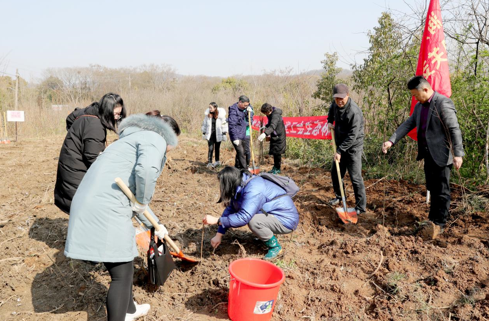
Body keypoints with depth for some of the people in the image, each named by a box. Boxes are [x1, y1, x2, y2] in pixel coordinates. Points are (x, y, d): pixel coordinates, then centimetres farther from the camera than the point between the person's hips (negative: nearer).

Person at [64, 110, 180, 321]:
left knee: (122, 267, 26)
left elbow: (133, 193, 31)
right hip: (106, 209, -10)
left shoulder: (137, 139, 28)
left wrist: (155, 224, 35)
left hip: (91, 204, 10)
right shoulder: (154, 139, -1)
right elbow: (146, 170, -25)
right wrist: (142, 202, -7)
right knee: (122, 273, 4)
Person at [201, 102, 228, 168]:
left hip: (218, 134, -1)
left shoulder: (221, 114, -7)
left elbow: (224, 124, 0)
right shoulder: (207, 114, -1)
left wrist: (224, 133, -2)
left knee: (217, 148, 12)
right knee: (211, 148, -8)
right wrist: (204, 132, 11)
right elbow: (204, 124, 10)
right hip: (210, 134, 1)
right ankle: (209, 162, -8)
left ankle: (217, 161, 28)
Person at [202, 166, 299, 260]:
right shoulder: (241, 186, 1)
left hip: (287, 221, -9)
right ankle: (268, 235, 16)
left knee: (253, 221, -32)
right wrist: (218, 235, -1)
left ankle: (275, 246, -6)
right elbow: (230, 209, 3)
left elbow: (243, 218, -35)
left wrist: (216, 220, -29)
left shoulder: (253, 190, -29)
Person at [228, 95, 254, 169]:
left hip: (245, 134, 7)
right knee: (240, 152, -11)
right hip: (237, 135, -7)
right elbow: (232, 125, -15)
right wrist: (235, 138, -19)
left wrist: (250, 112, -7)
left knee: (246, 152, 8)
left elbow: (249, 121, 10)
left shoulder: (247, 108, 7)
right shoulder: (233, 110, -12)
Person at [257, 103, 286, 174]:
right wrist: (266, 126, 8)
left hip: (278, 136, -9)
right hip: (274, 136, 9)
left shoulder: (275, 115, -26)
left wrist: (265, 133, -57)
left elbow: (272, 126, -44)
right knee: (275, 152, 15)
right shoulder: (270, 114, 4)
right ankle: (275, 168, 26)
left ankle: (277, 169, 9)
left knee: (277, 152, -4)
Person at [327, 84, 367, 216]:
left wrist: (339, 151, -26)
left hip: (353, 147, -8)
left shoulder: (354, 112, -26)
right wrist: (330, 121, 8)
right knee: (335, 173, 18)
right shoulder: (335, 104, -1)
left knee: (355, 177, -7)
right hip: (341, 145, 8)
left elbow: (352, 136, -27)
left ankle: (360, 207, 3)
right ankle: (339, 196, 39)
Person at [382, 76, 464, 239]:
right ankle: (434, 220, 29)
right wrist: (391, 141, -5)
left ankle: (438, 223, 13)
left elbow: (454, 129, -17)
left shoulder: (443, 103, -15)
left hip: (441, 155, -8)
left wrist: (458, 154, -21)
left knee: (441, 190, 2)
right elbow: (408, 124, 7)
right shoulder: (420, 106, 10)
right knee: (432, 189, 17)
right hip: (428, 155, 8)